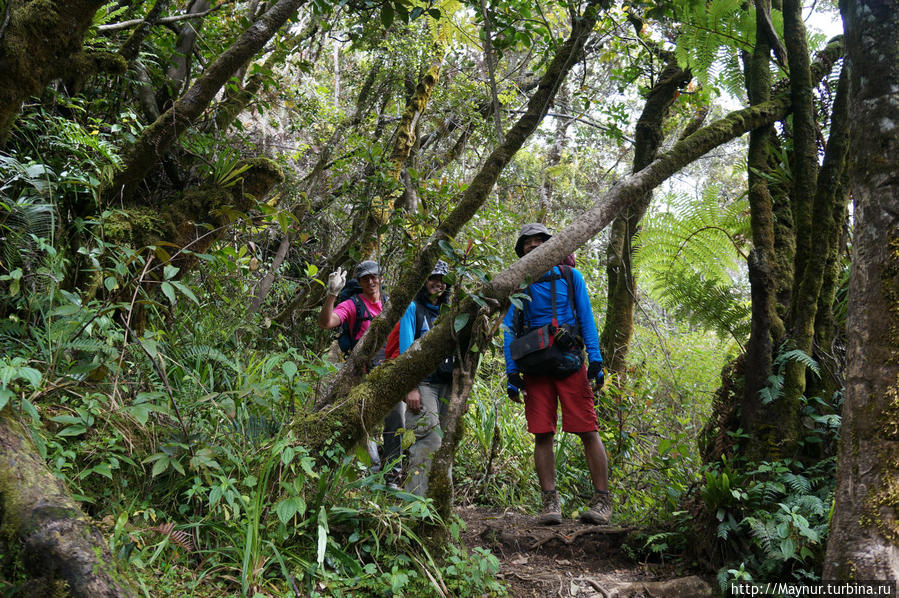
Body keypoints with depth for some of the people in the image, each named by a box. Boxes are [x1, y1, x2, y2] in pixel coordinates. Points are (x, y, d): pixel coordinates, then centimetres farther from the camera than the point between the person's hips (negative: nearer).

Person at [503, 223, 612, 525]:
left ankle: (602, 500, 4)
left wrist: (595, 361, -2)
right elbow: (509, 329, 9)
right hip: (536, 369, 1)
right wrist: (512, 373, 0)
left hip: (570, 364, -1)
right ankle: (550, 502, 6)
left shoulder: (570, 277, 11)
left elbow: (587, 319, 8)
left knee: (588, 431, -4)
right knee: (543, 434, 0)